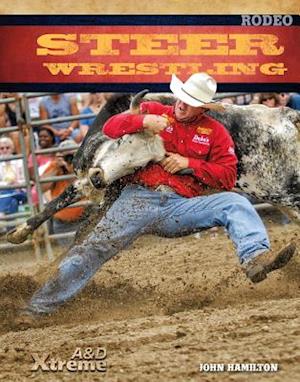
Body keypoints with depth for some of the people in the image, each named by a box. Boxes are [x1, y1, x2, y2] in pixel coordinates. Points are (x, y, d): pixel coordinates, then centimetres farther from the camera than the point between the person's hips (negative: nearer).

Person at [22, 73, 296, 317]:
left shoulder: (215, 132, 12)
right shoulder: (154, 111, 13)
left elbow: (228, 176, 5)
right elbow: (110, 127, 8)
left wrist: (189, 163, -6)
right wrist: (142, 121, -10)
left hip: (181, 207, 1)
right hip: (140, 198, 0)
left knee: (235, 204, -21)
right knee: (97, 246, -16)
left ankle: (255, 258, -46)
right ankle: (40, 307, -12)